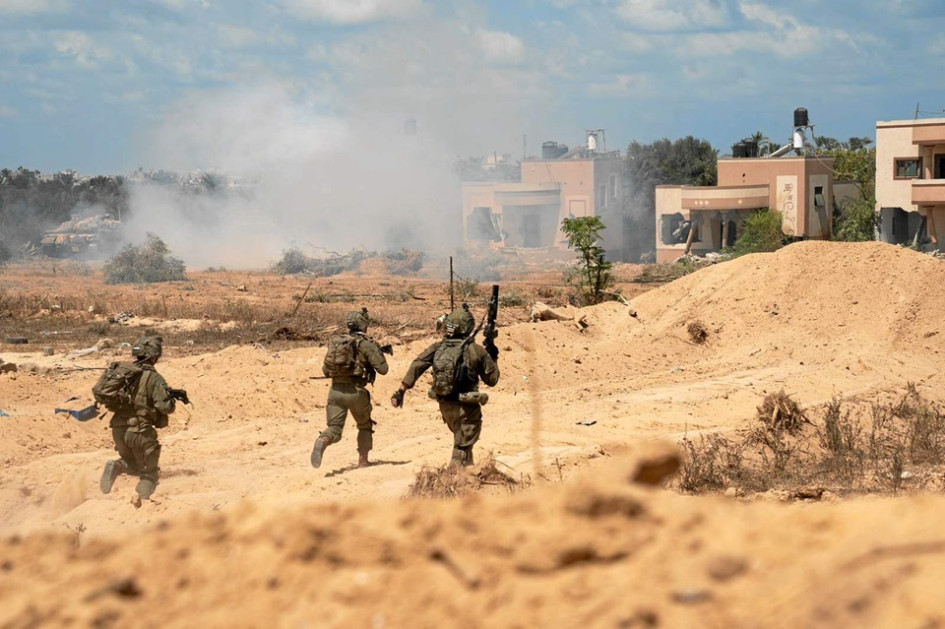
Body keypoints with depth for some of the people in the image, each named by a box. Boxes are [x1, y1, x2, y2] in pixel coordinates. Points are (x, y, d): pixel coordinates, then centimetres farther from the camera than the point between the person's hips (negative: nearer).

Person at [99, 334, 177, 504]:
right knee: (149, 473, 12)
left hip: (118, 429, 5)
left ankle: (116, 467, -5)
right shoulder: (154, 378, -13)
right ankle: (142, 501, -7)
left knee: (133, 465, 26)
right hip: (140, 431, -5)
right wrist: (173, 399, 4)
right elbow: (165, 406, -19)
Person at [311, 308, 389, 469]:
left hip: (335, 390, 3)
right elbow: (382, 369, -3)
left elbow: (325, 370, 19)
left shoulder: (335, 341, 14)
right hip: (355, 391, -3)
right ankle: (363, 461, 21)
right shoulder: (366, 344, -2)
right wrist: (379, 351, 16)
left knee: (334, 429, 1)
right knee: (365, 426, 22)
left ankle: (321, 442, -32)